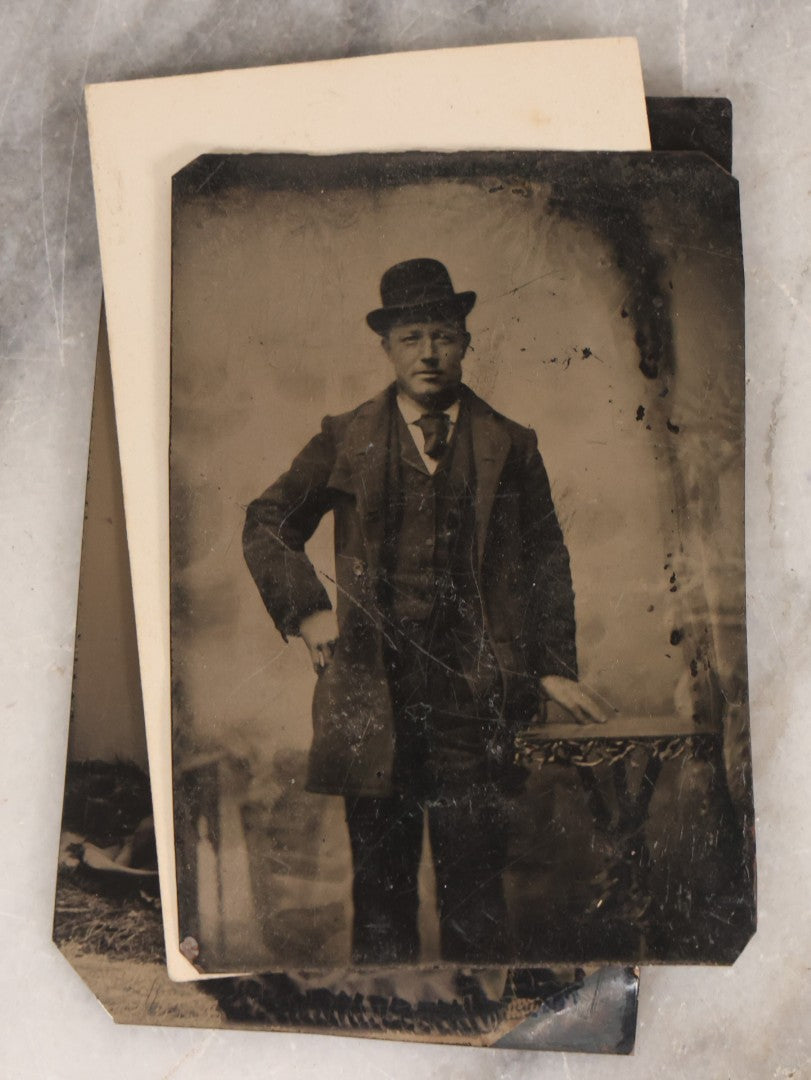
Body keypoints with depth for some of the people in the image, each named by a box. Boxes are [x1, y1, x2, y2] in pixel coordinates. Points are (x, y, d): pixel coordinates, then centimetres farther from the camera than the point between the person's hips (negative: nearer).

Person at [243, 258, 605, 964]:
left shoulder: (510, 447, 8)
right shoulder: (346, 441, 8)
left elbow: (546, 561, 12)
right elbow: (267, 525, 14)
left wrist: (553, 667, 7)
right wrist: (304, 610, 1)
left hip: (475, 693, 0)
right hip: (375, 697, 1)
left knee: (475, 887, 5)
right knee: (380, 883, 10)